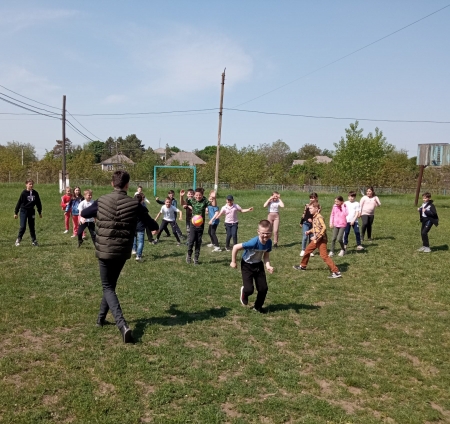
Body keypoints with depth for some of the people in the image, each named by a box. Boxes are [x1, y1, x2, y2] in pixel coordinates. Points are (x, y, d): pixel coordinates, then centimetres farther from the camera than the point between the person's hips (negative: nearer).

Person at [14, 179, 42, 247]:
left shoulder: (35, 193, 2)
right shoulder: (24, 193, -9)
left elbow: (38, 203, 12)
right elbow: (19, 203, -5)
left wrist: (40, 212, 16)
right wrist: (16, 213, -4)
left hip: (31, 211, 4)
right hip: (24, 211, -3)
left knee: (32, 227, 10)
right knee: (23, 226, -7)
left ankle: (34, 240, 16)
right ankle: (18, 240, 8)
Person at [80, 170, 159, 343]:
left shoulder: (101, 201, -5)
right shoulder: (135, 204, -8)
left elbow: (83, 213, 14)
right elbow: (152, 225, 3)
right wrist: (156, 227, 27)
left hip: (104, 251, -1)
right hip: (122, 252, 1)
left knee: (107, 287, 3)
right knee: (111, 284, 22)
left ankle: (122, 324, -16)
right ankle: (101, 318, 35)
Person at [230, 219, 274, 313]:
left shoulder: (269, 242, -17)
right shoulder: (254, 243, -35)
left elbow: (266, 255, -1)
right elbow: (235, 247, -29)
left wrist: (268, 265, -20)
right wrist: (233, 262, -18)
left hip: (258, 265, 5)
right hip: (247, 265, -5)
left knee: (263, 288, 1)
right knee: (249, 289, -11)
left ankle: (258, 306, 27)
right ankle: (244, 292, 28)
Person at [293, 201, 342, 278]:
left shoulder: (319, 217, -19)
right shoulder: (314, 217, 9)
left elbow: (324, 228, -28)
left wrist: (316, 236, -29)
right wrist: (310, 231, 8)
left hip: (321, 240, -10)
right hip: (316, 240, 10)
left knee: (324, 256, -12)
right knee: (307, 250, 22)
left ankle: (336, 272, -11)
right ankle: (302, 266, 41)